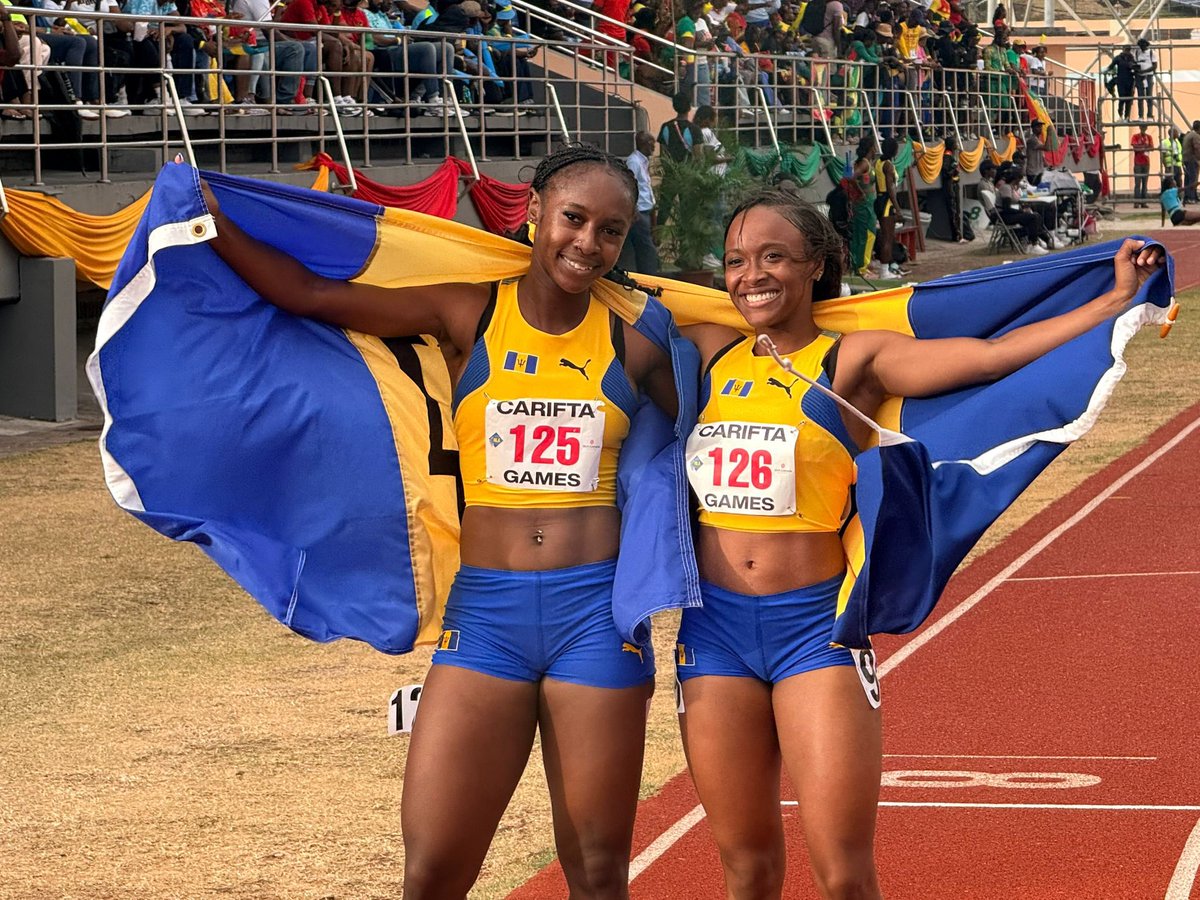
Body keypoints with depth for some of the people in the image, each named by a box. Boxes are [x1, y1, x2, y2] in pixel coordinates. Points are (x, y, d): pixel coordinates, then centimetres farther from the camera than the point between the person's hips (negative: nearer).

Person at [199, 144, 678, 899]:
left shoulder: (631, 341, 4)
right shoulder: (469, 315, 2)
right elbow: (311, 296, 1)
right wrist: (213, 224, -3)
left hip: (598, 611, 0)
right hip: (485, 609, 0)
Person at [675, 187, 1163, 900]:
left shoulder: (852, 361, -2)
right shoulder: (709, 352, 9)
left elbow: (992, 356, -10)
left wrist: (1118, 297, -12)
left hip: (815, 622, -3)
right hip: (715, 625, 3)